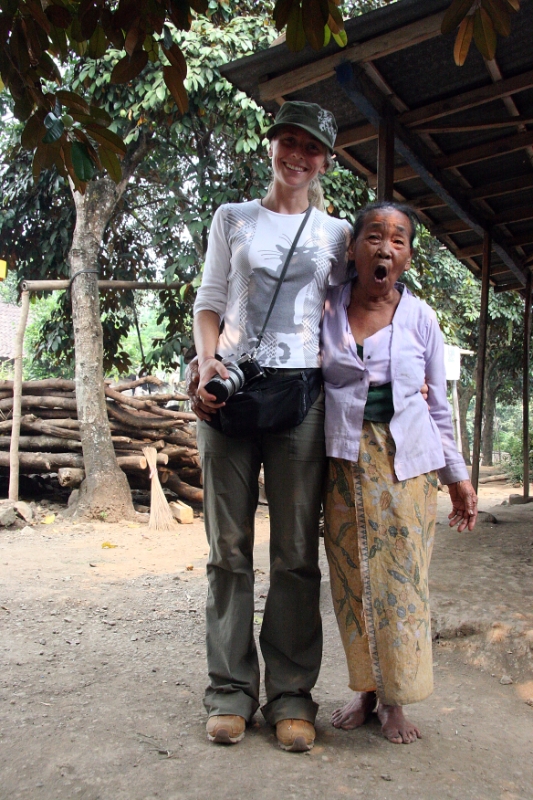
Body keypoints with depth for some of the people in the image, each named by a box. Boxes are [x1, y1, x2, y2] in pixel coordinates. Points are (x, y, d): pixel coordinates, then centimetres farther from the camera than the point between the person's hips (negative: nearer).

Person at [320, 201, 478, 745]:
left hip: (406, 464, -1)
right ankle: (364, 689, 23)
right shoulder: (326, 309, 3)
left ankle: (395, 699, 18)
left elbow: (438, 404, 9)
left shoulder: (420, 317, 3)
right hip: (346, 462, 1)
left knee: (401, 577, 0)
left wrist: (458, 475, 8)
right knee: (351, 577, 5)